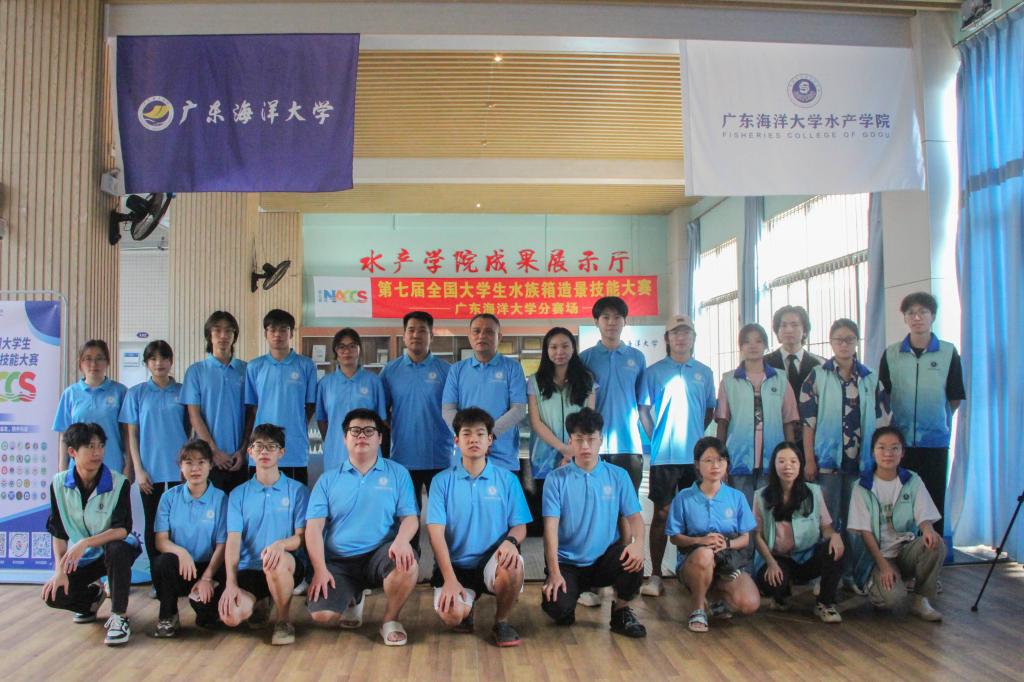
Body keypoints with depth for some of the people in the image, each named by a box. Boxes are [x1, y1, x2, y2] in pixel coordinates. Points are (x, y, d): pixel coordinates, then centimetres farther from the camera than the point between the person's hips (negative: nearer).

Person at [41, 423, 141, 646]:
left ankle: (120, 616, -20)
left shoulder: (119, 483, -16)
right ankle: (93, 595, 17)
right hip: (80, 557, 3)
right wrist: (59, 570, -12)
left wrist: (86, 542, -35)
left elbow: (122, 529, -21)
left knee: (116, 548, -38)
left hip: (114, 551, -3)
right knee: (54, 595, -19)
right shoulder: (59, 484, -7)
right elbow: (58, 533, -2)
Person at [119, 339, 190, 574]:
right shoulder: (136, 393, 5)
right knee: (153, 524, 7)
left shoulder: (182, 392, 5)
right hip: (149, 470, 0)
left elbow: (190, 429, 8)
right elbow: (132, 434, 3)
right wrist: (138, 469, -4)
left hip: (179, 468, 0)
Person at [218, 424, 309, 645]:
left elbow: (302, 537, -3)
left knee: (277, 561, -39)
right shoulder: (239, 494, 9)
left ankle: (284, 620, -10)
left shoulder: (297, 490, 4)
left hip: (287, 567, -2)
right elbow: (233, 540, 0)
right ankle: (259, 605, 13)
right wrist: (230, 583, -14)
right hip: (248, 569, 2)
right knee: (230, 616, -27)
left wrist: (281, 544, -26)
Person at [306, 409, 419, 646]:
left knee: (408, 563, -34)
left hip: (380, 555, -1)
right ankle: (353, 598, 17)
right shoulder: (328, 480, 9)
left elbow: (410, 517, 0)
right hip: (338, 562, 1)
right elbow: (314, 527, 2)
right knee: (322, 614, -22)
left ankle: (391, 620, -5)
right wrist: (320, 568, -13)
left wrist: (402, 540, -23)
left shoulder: (397, 473, 7)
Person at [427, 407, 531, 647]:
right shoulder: (442, 481, 0)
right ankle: (468, 602, 13)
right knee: (452, 614, -29)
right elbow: (436, 532, -6)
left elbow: (520, 526, 4)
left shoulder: (507, 479, 4)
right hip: (455, 565, 0)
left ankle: (501, 622, -3)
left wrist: (511, 541, -22)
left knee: (513, 565, -34)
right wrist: (450, 579, -17)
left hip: (492, 563, 1)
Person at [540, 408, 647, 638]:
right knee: (557, 608, -27)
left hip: (605, 559, 1)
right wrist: (554, 572, -18)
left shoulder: (618, 476, 2)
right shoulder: (557, 479, -4)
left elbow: (634, 516, -2)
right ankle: (573, 590, 13)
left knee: (633, 560, -30)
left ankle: (621, 612, 0)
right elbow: (551, 526, -10)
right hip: (567, 562, -1)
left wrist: (638, 542, -25)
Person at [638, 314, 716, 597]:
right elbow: (643, 409, 1)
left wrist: (697, 436, 5)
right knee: (662, 513, 0)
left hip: (695, 454, 3)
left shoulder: (704, 372, 10)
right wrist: (656, 438, -5)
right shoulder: (654, 371, 2)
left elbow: (710, 409, 16)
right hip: (664, 455, -3)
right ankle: (655, 576, 4)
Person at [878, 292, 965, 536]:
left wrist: (939, 419, 5)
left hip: (935, 440, -1)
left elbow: (955, 398, 5)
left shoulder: (948, 352, 0)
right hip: (899, 439, 1)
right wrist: (899, 419, 4)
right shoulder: (891, 354, 3)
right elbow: (883, 397, 9)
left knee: (934, 498, 4)